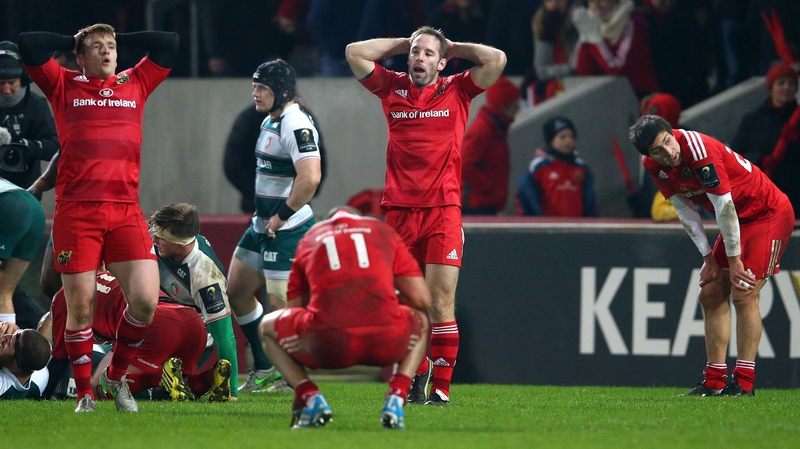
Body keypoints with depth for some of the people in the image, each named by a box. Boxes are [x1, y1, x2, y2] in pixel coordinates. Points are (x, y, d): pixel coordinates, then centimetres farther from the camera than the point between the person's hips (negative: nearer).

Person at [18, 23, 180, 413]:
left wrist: (121, 39, 22)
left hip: (126, 212, 2)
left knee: (145, 300, -9)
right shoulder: (64, 86, 10)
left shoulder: (136, 84, 18)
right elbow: (28, 45, 2)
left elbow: (169, 43, 21)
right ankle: (84, 393, 11)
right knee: (80, 305, -2)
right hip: (75, 212, -2)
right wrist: (71, 42, 14)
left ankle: (118, 377, 13)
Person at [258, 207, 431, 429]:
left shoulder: (310, 238, 28)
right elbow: (422, 299, 17)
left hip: (328, 344, 0)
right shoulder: (383, 230, 25)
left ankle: (311, 399, 8)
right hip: (386, 340, 0)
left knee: (267, 327, 30)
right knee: (421, 323, 37)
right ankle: (395, 400, 12)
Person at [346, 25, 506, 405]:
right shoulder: (393, 89, 12)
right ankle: (416, 378, 17)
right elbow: (354, 52, 12)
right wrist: (403, 43, 14)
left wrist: (453, 47, 11)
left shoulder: (457, 91, 8)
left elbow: (496, 60, 0)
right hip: (399, 213, 2)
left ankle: (442, 388, -6)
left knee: (440, 303, -7)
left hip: (442, 212, -2)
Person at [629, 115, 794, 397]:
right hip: (739, 221, 8)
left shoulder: (698, 150, -31)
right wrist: (709, 258, 0)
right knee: (710, 295, 4)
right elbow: (686, 212, 3)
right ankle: (715, 381, 7)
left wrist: (734, 259, -19)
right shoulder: (653, 165, -7)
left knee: (743, 294, -16)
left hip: (769, 213, -8)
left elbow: (725, 207, -26)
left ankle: (744, 382, -13)